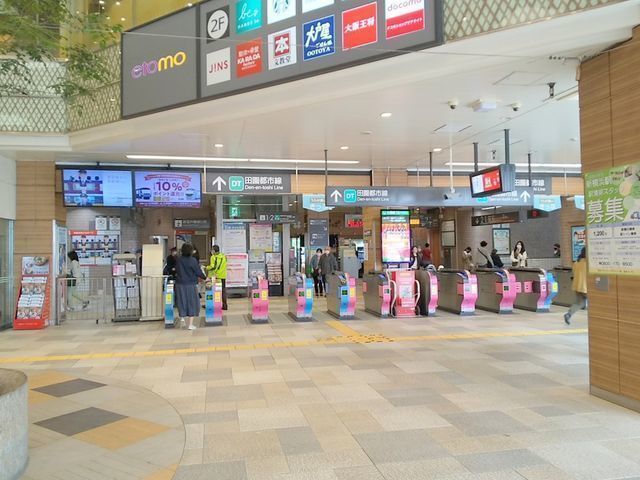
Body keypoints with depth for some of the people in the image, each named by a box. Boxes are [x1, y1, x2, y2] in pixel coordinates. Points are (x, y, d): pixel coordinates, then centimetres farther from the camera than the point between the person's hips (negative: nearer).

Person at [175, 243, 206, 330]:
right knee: (192, 303, 5)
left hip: (180, 284, 3)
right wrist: (205, 278, 9)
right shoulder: (193, 260, -13)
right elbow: (198, 272, -8)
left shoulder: (178, 260, -1)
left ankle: (182, 317, 10)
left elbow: (176, 271, 10)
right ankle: (190, 324, 6)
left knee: (182, 302, 19)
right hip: (190, 285, -3)